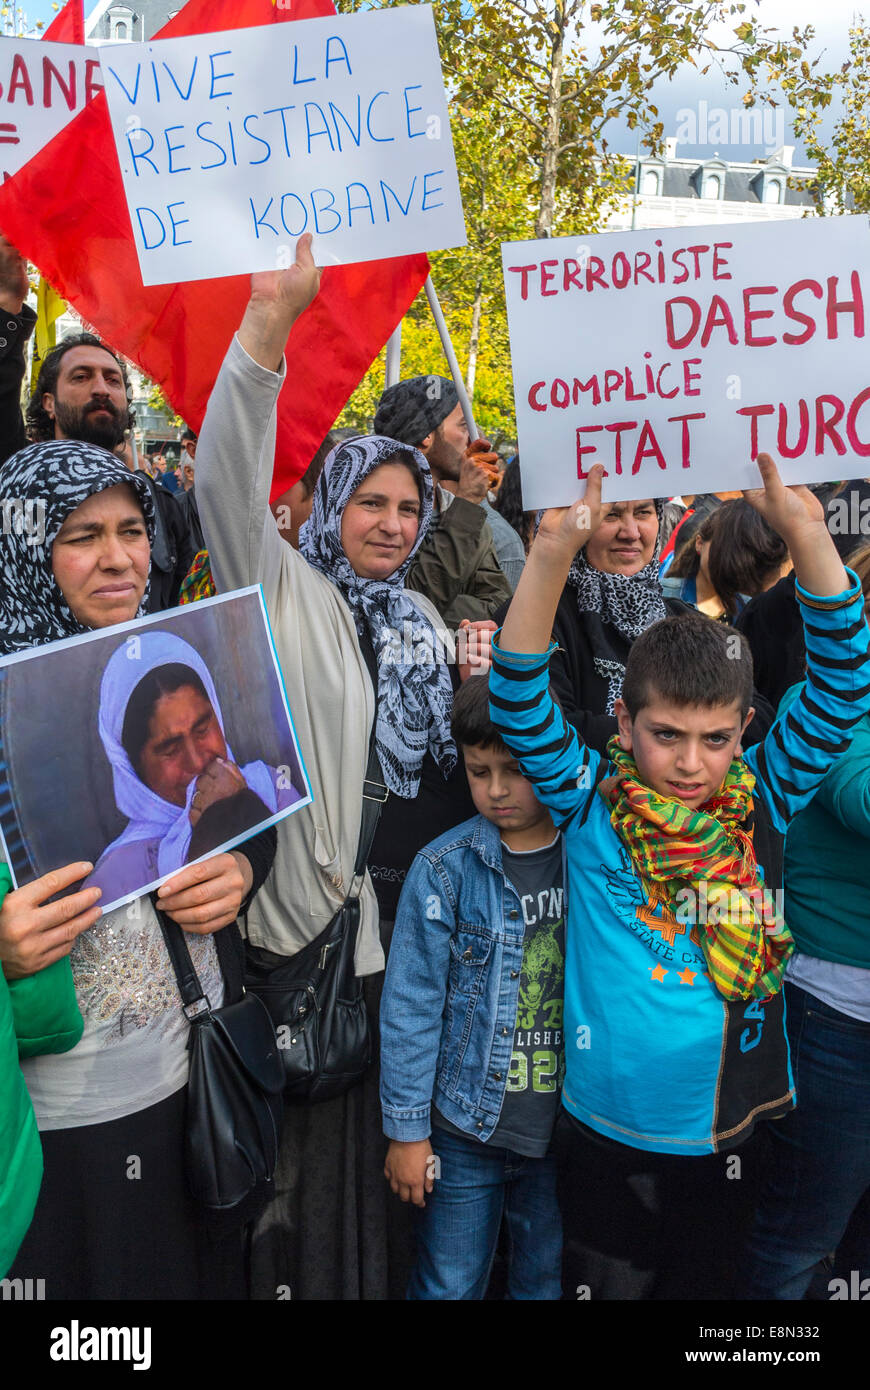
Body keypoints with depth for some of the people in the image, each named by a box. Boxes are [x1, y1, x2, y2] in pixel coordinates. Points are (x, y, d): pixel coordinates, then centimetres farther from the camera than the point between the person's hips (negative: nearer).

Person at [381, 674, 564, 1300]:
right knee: (449, 1285, 11)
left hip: (565, 1128, 2)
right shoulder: (445, 868, -11)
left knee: (547, 1281, 19)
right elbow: (411, 1004, -7)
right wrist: (406, 1129, -4)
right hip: (464, 1129, -2)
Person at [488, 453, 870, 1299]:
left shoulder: (761, 802, -6)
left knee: (703, 1285, 23)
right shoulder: (591, 805, -11)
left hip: (724, 1136, 2)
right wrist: (555, 549, -34)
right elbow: (517, 698, -22)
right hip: (607, 1133, -1)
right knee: (609, 1284, 20)